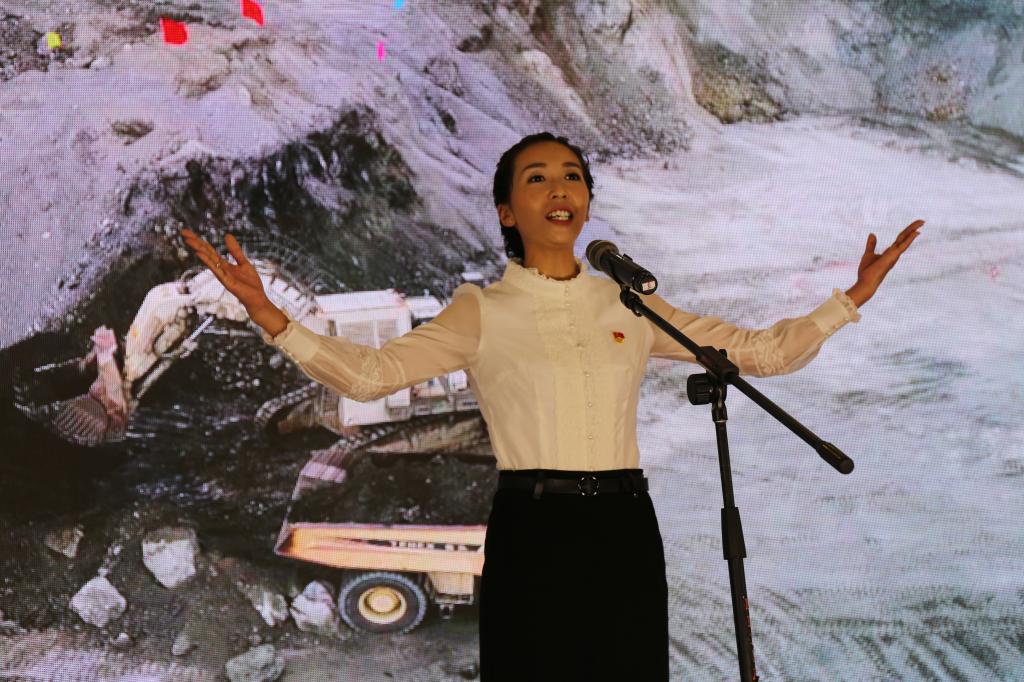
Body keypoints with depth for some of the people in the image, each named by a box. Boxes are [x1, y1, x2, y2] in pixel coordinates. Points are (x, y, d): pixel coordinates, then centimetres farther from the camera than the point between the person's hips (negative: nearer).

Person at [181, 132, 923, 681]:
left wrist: (852, 298, 1)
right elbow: (370, 372, -12)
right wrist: (273, 318, -25)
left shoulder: (630, 305, 10)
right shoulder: (484, 311, 1)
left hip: (624, 529, 3)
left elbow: (759, 351, 10)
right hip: (533, 531, -3)